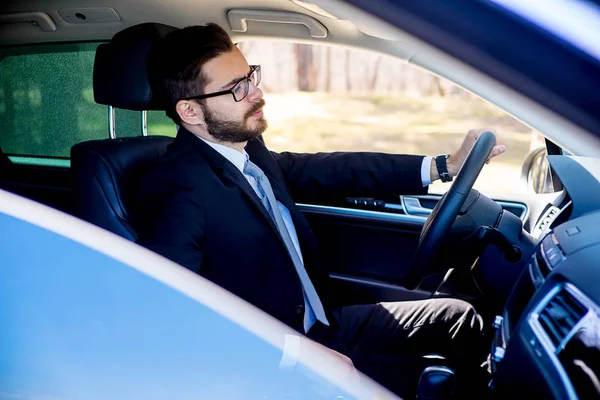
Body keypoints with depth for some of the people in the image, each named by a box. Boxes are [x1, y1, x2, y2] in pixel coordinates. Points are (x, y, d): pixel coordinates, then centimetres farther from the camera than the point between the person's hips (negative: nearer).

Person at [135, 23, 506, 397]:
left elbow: (324, 170, 12)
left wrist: (445, 165, 8)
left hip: (319, 323, 9)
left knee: (461, 318, 13)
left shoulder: (247, 150, 3)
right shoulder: (177, 187, -22)